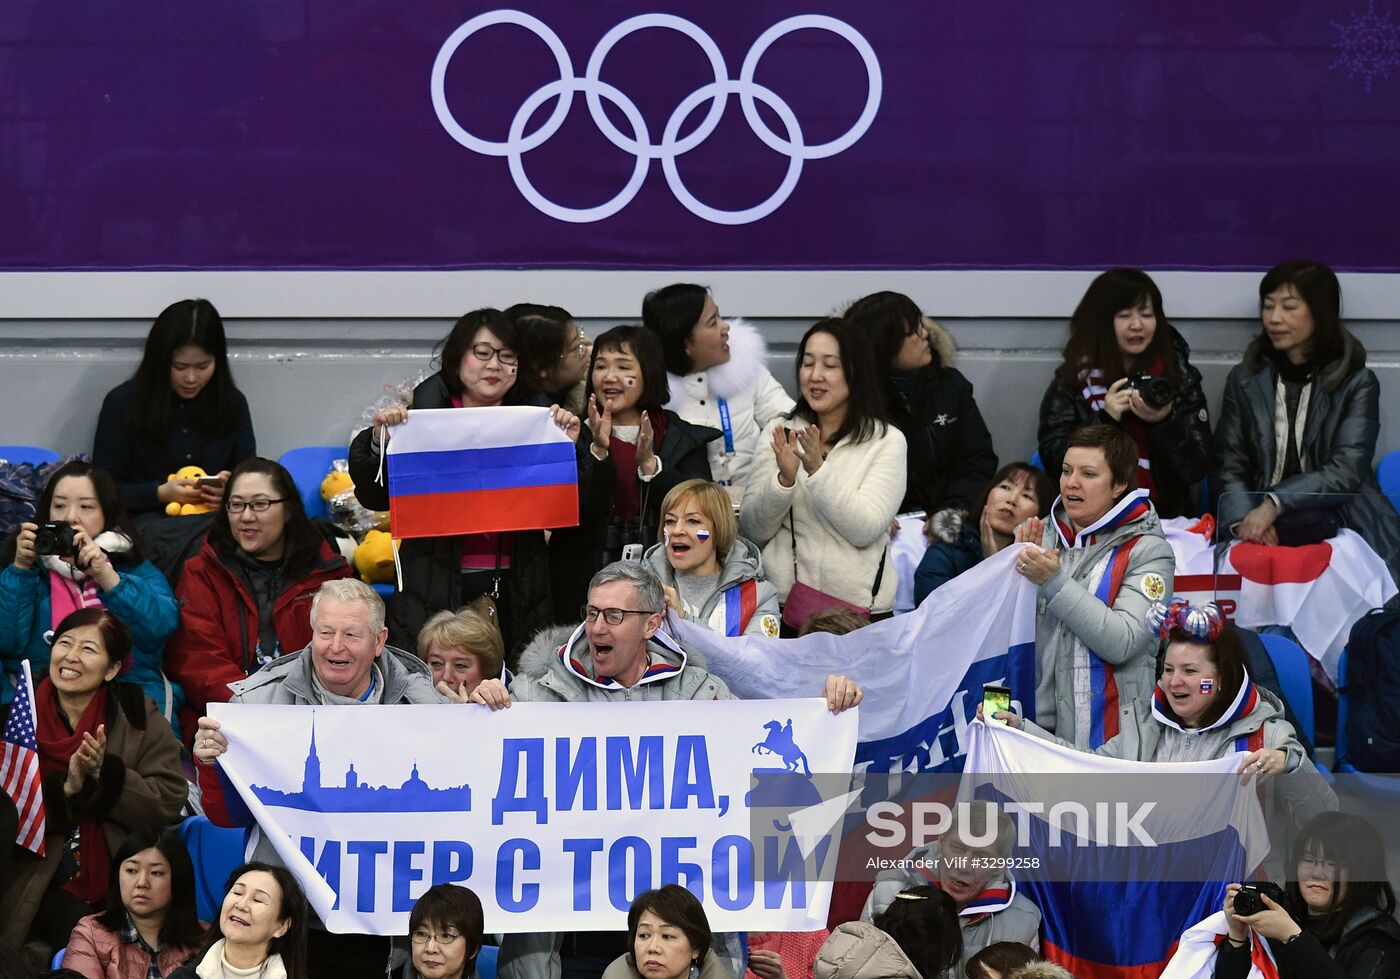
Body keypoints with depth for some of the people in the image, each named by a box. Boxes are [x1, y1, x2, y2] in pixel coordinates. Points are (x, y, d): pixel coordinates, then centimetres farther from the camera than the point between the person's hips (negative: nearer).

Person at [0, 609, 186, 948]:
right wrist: (65, 789, -19)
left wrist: (106, 774, -17)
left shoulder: (139, 717, 3)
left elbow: (170, 801, -5)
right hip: (40, 886, -1)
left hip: (121, 881, 1)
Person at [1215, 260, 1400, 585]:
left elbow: (1346, 471, -9)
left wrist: (1273, 505, -23)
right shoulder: (1245, 381, 13)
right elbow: (1231, 469, 5)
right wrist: (1244, 519, -18)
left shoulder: (1357, 384, 5)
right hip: (1268, 534, 2)